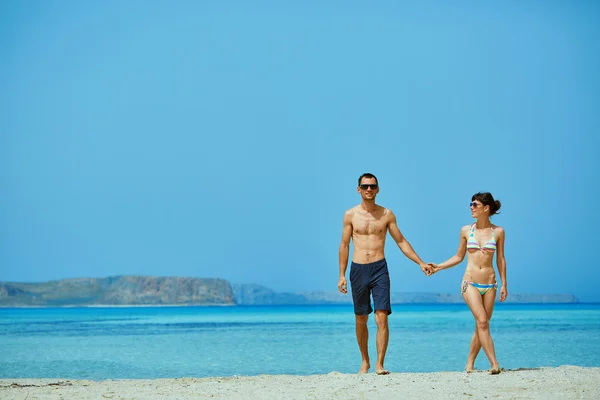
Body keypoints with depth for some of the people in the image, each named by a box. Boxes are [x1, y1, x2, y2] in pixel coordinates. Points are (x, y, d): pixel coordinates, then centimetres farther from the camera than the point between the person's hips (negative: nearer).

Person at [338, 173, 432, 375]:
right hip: (358, 269, 1)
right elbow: (344, 246, 8)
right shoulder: (351, 215, 5)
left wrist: (420, 263, 4)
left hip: (379, 269, -1)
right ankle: (365, 362, 22)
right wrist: (342, 275, 3)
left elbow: (401, 242, 10)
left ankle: (379, 364, -9)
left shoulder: (386, 214, 5)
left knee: (382, 317, -12)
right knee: (361, 320, 8)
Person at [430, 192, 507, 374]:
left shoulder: (498, 232, 3)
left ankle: (469, 364, 15)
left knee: (481, 325, 3)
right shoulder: (466, 231, 4)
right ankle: (494, 364, -19)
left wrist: (504, 284, 6)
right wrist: (438, 267, 7)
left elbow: (500, 259, 8)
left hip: (489, 284, 1)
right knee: (482, 322, -15)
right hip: (470, 283, -1)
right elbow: (459, 257, 14)